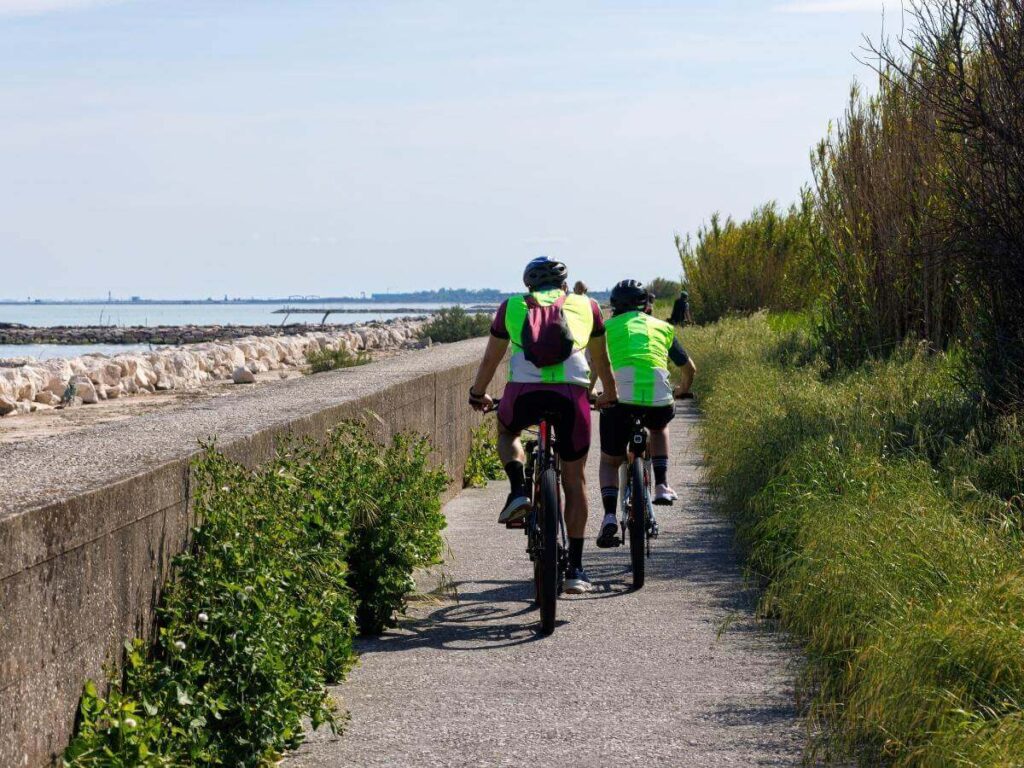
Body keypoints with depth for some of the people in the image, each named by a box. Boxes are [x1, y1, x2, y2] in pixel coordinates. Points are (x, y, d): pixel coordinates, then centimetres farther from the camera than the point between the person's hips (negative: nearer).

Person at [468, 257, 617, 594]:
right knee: (574, 481, 16)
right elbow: (601, 361, 39)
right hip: (571, 392, 0)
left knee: (506, 432, 35)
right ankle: (574, 568, 15)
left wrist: (478, 395, 50)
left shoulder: (512, 306, 24)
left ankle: (518, 490, 8)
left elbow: (490, 360, 32)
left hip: (524, 390, 0)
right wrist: (609, 395, 57)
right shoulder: (586, 306, 26)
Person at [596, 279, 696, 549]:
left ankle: (609, 516, -4)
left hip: (620, 398, -1)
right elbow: (689, 368, 31)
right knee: (659, 427, 38)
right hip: (659, 400, 2)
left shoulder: (607, 327, 18)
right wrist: (682, 390, 52)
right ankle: (661, 485, 24)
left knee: (610, 461, 18)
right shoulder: (662, 327, 23)